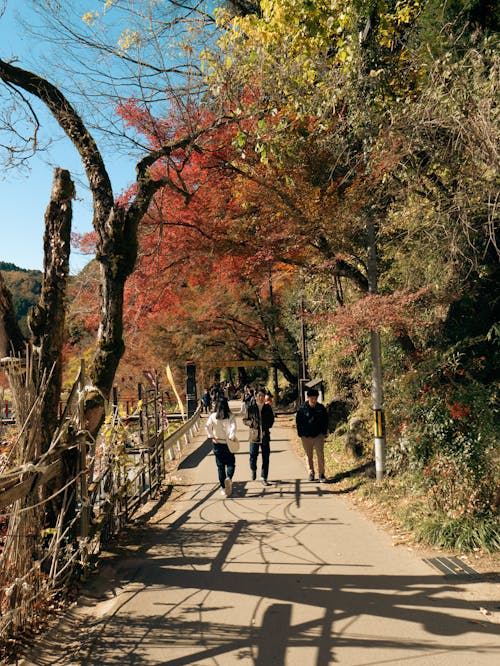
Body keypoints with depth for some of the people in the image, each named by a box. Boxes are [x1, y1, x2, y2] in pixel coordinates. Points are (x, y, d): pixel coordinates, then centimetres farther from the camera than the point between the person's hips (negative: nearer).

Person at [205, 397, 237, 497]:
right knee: (230, 463, 11)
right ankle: (229, 477, -19)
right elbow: (233, 427, -19)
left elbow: (207, 426, -13)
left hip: (217, 443, 1)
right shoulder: (230, 416, -6)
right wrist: (231, 437, -15)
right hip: (227, 444, -1)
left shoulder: (213, 416, -3)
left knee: (220, 466, 11)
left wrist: (212, 437, -8)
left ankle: (223, 488, 12)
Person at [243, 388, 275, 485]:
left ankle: (264, 478, 12)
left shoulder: (268, 407, 4)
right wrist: (252, 423, -13)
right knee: (253, 456, 1)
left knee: (265, 458, 2)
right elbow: (245, 420, 4)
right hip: (254, 436, -2)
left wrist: (267, 426, -1)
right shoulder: (250, 407, -2)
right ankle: (253, 470, 33)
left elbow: (272, 419, 16)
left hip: (265, 436, 2)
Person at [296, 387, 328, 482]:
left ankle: (321, 474, 2)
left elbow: (325, 420, 10)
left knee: (320, 455, -4)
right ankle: (311, 473, 23)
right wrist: (300, 433, 0)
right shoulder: (302, 409, -5)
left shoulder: (321, 408, 0)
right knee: (309, 456, 10)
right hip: (306, 436, 0)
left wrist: (324, 432, 6)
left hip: (319, 435, 0)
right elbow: (298, 421, 4)